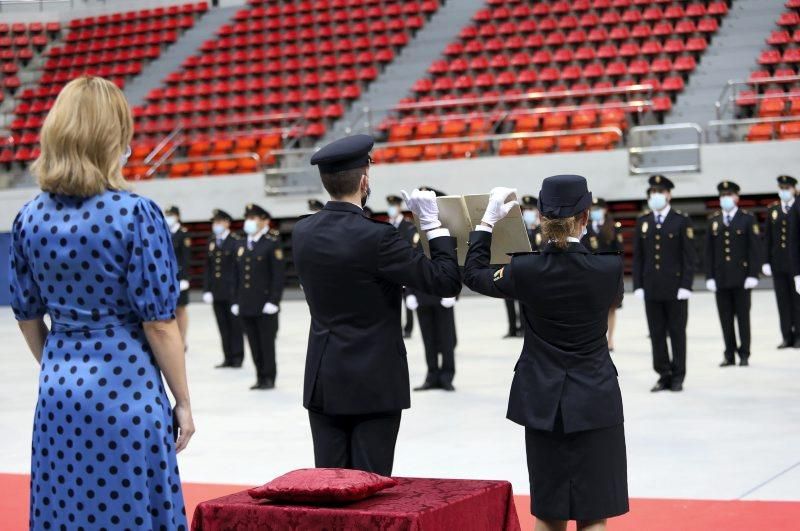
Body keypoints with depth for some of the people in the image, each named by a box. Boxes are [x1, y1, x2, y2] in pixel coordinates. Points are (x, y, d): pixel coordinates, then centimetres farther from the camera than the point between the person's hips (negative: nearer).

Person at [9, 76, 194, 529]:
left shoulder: (30, 218, 2)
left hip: (59, 394, 5)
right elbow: (159, 323, -11)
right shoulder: (137, 214, -13)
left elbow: (28, 319, 10)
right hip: (124, 390, -5)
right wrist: (183, 402, -2)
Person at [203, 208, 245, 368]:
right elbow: (208, 268, 10)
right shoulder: (211, 242, 11)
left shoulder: (236, 242, -5)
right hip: (216, 292, 5)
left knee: (235, 325, 3)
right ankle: (228, 357, 13)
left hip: (232, 292, -5)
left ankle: (237, 357, 11)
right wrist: (207, 290, 4)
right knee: (223, 326, 7)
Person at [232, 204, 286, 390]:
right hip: (246, 306, 6)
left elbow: (279, 275, -10)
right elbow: (237, 276, 16)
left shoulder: (272, 244, -5)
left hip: (265, 305, -6)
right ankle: (260, 377, 15)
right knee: (254, 345, 8)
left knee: (267, 343, 1)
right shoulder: (242, 246, 14)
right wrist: (235, 301, 11)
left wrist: (273, 301, -15)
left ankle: (269, 378, 10)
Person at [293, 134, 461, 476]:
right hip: (374, 385, -6)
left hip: (322, 383, 6)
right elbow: (447, 281, -15)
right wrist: (433, 224, -4)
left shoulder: (302, 233, 1)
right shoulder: (376, 237, -18)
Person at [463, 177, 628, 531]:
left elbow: (474, 274, 9)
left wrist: (487, 221, 15)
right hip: (595, 400, -2)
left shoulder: (525, 270, -10)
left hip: (543, 402, 2)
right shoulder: (608, 268, -10)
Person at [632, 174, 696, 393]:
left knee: (677, 333, 4)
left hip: (675, 288, -3)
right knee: (656, 334, 5)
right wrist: (637, 285, 1)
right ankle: (664, 375, 12)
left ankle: (678, 377, 11)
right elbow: (637, 257, 8)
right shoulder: (642, 222, 9)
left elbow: (689, 257, -5)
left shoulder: (682, 221, -1)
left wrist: (686, 285, -12)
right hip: (651, 288, 3)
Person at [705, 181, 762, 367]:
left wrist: (753, 275, -11)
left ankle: (744, 355, 9)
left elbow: (755, 249, -4)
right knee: (725, 318, 4)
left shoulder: (748, 219, 0)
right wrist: (709, 276, 1)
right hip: (720, 278, 3)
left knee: (743, 316, 3)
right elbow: (709, 251, 7)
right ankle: (730, 355, 11)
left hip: (741, 278, -3)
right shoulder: (713, 221, 8)